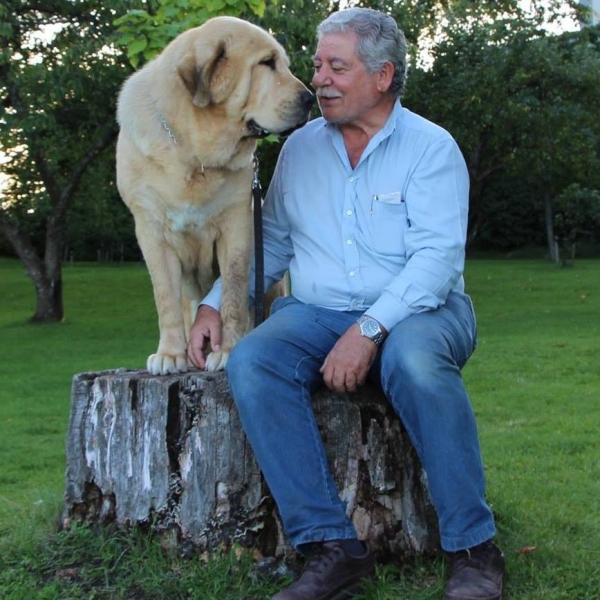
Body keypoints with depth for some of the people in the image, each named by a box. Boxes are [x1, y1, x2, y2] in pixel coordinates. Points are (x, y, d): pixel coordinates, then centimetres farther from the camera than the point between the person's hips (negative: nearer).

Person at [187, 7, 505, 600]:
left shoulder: (430, 147, -2)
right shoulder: (300, 147, 13)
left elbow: (437, 257, -13)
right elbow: (270, 241, 19)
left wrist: (369, 330, -26)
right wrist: (215, 303, 3)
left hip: (417, 310, -3)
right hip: (317, 312, 4)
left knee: (414, 359, -39)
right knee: (251, 363, -27)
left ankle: (473, 549, -25)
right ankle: (332, 546, -26)